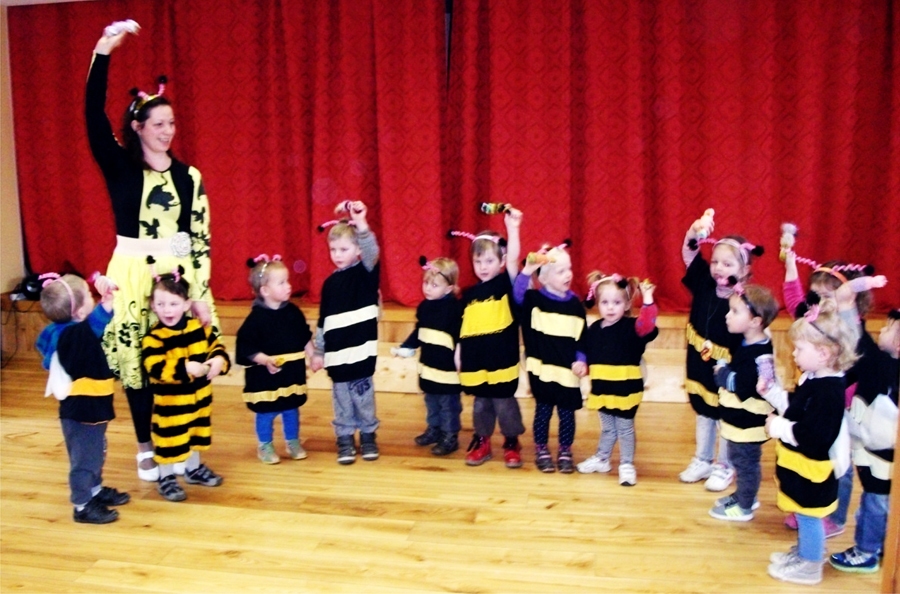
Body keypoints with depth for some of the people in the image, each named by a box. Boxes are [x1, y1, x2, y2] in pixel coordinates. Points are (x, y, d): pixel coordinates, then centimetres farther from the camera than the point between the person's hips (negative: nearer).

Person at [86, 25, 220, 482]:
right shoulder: (119, 166, 1)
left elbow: (200, 238, 4)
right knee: (135, 358, 1)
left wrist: (201, 293, -2)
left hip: (180, 273, 2)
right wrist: (102, 54, -21)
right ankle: (146, 448, 15)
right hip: (133, 274, -1)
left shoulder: (189, 177, 6)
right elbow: (94, 117, -13)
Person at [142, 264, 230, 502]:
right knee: (171, 439, 4)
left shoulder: (198, 327, -1)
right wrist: (186, 368, -41)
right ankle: (166, 478, 23)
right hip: (170, 402, -6)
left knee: (196, 434, 23)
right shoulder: (154, 337, -19)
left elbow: (216, 346, 2)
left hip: (199, 397, 6)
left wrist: (219, 360, -22)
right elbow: (156, 369, -30)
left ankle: (194, 468, 43)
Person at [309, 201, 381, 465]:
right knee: (341, 396, 9)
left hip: (361, 348, -3)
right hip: (336, 352, 3)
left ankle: (368, 435, 23)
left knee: (363, 395, 6)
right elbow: (323, 320, 13)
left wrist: (362, 226, -42)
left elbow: (371, 252, -26)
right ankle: (345, 438, 21)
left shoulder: (366, 273, -2)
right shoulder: (330, 282, 8)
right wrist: (318, 351, 14)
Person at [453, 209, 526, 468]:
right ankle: (481, 442, 27)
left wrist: (512, 228, -29)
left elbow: (513, 258, -20)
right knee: (480, 403, 14)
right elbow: (462, 330, 12)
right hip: (475, 361, 4)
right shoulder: (469, 294, 8)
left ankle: (512, 443, 20)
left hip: (501, 359, -4)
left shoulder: (506, 284, -2)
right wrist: (458, 357, 11)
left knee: (505, 403, 5)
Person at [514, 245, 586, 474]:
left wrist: (580, 360, -5)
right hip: (542, 368, -2)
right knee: (543, 410, 9)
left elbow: (582, 337, 7)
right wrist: (527, 271, -35)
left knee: (567, 412, 9)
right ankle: (541, 451, 23)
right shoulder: (534, 299, -4)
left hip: (568, 370, 2)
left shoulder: (575, 304, 4)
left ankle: (565, 452, 24)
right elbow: (517, 294, -24)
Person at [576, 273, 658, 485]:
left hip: (625, 389, -5)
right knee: (607, 428, 21)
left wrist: (648, 301, -43)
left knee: (625, 429, 7)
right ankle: (601, 459, 36)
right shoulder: (594, 329, 4)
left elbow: (647, 325, -32)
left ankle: (627, 465, 18)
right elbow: (589, 354, 12)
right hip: (601, 389, 5)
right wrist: (583, 366, -4)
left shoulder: (632, 327, -12)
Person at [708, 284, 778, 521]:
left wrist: (722, 373, -19)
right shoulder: (747, 344, 4)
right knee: (741, 460, 24)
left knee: (745, 462, 7)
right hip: (740, 419, 9)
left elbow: (743, 386, -32)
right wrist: (723, 369, -3)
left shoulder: (759, 354, -27)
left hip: (748, 421, -9)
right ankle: (744, 495, 41)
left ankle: (744, 507, 22)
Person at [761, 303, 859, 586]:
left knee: (808, 515, 8)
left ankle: (809, 567, 25)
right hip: (798, 463, 10)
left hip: (811, 468, -10)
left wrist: (780, 428, -26)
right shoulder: (812, 380, 3)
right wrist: (771, 392, 5)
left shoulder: (828, 392, -29)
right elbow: (794, 407, 16)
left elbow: (816, 437, -33)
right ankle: (804, 552, 44)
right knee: (802, 514, 25)